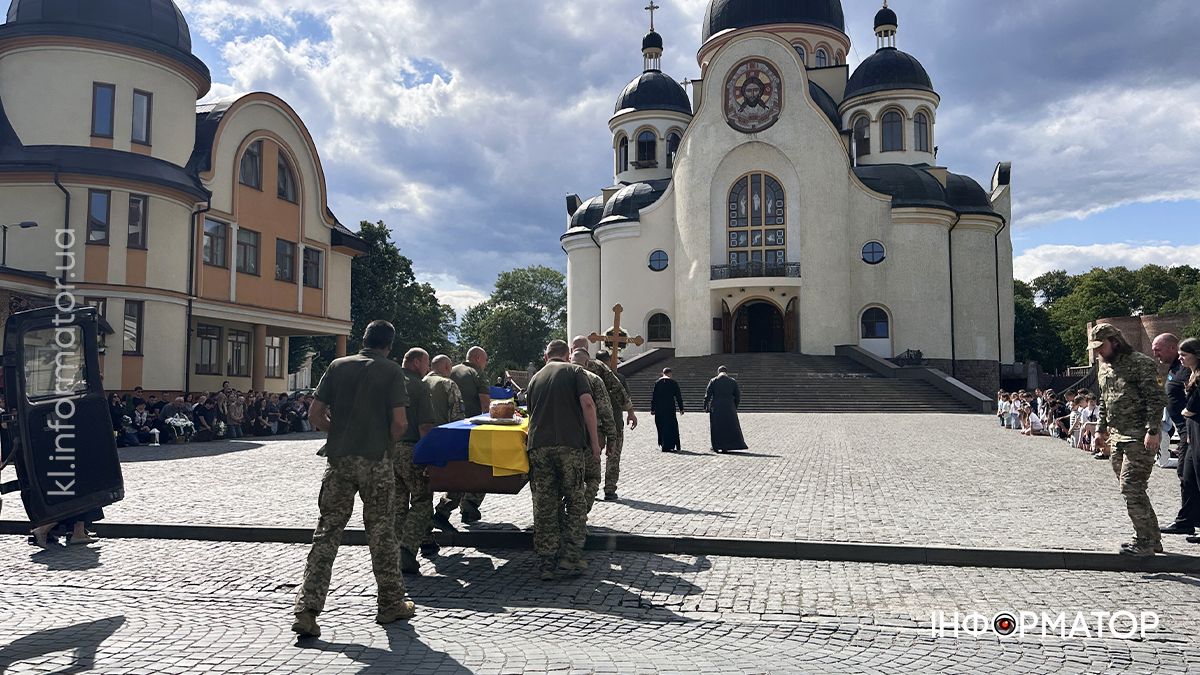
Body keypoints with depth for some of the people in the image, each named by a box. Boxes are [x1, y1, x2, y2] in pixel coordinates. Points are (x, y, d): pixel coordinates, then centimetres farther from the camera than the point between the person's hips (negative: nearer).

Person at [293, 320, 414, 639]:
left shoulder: (338, 366, 6)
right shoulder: (391, 371, -3)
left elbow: (316, 415, 3)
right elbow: (400, 422, -12)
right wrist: (387, 442, 7)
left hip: (338, 459, 3)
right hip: (375, 460, -2)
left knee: (327, 533, 6)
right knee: (381, 534, 9)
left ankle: (307, 610, 0)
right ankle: (391, 604, 21)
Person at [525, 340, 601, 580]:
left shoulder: (535, 378, 20)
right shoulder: (574, 371, 8)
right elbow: (587, 404, -6)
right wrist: (594, 441, -3)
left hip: (538, 445, 3)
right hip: (570, 444, -3)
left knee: (544, 507, 6)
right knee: (575, 502, 8)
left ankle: (546, 563, 8)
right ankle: (571, 557, 6)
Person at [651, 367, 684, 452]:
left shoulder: (657, 383, 4)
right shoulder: (673, 383, -2)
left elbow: (653, 397, 4)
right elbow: (678, 397, 0)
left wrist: (652, 409, 8)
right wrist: (681, 408, 6)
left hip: (659, 409, 3)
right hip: (670, 408, -3)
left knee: (661, 427, 13)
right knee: (670, 426, 0)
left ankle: (663, 444, 21)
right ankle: (667, 446, -6)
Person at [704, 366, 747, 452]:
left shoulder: (713, 381, 1)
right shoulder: (733, 381, 6)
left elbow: (707, 394, -3)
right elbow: (738, 396, 7)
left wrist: (705, 406, 3)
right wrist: (735, 406, 17)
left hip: (716, 408, -1)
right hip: (729, 408, 1)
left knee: (716, 427, 7)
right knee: (731, 426, 9)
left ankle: (716, 446, 5)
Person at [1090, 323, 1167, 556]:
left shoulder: (1141, 363, -9)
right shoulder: (1104, 368, 16)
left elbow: (1156, 399, -13)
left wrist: (1152, 431, -19)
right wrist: (1101, 428, 18)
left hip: (1139, 438, -8)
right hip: (1116, 437, 8)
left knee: (1131, 488, -12)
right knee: (1133, 490, 10)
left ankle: (1144, 542, -3)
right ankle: (1153, 539, 20)